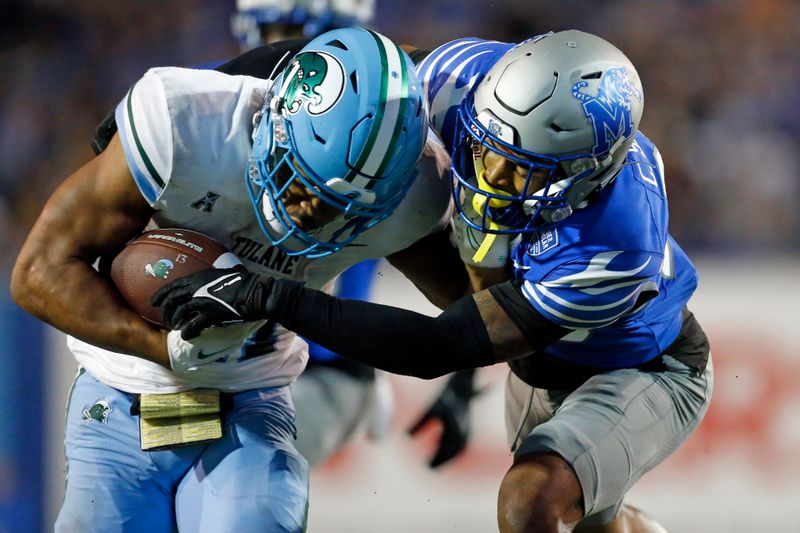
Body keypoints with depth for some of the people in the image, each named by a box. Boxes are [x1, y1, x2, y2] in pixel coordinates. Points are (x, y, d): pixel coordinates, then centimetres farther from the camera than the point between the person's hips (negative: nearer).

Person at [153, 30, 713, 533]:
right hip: (541, 365, 7)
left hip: (641, 373, -7)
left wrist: (275, 300, -44)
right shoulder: (468, 77, -29)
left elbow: (439, 349, -41)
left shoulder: (612, 251, -44)